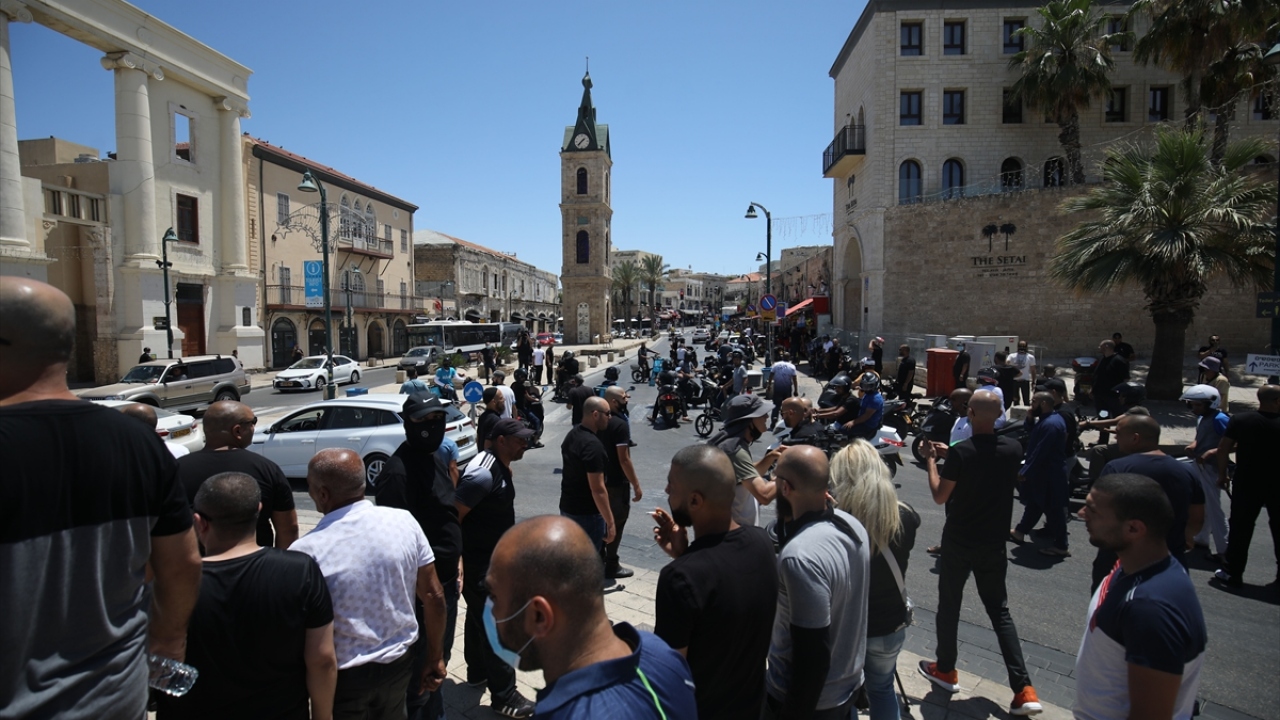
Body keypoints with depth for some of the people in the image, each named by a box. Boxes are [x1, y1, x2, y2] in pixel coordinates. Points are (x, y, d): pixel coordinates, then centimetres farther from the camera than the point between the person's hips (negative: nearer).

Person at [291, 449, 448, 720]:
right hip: (399, 662, 3)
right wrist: (435, 658, 7)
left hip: (343, 676, -2)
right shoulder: (404, 521, -13)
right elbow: (434, 597, -7)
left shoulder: (306, 552, -23)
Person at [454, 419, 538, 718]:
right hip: (477, 563, -10)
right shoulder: (483, 473, -26)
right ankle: (504, 696, 12)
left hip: (491, 559, 10)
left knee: (479, 617, 24)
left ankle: (478, 673, 41)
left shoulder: (501, 468, 4)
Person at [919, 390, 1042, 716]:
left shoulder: (960, 453, -20)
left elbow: (940, 496, -13)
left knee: (949, 606, 13)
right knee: (1000, 611, 14)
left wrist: (932, 461, -3)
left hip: (958, 542, -4)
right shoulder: (1013, 449, -5)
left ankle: (946, 670, 28)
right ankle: (1024, 689, 10)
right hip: (994, 543, 4)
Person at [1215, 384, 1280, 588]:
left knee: (1240, 529, 6)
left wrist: (1222, 475, 3)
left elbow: (1223, 449, -8)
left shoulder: (1241, 420, -8)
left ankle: (1233, 574, 8)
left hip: (1247, 485, -1)